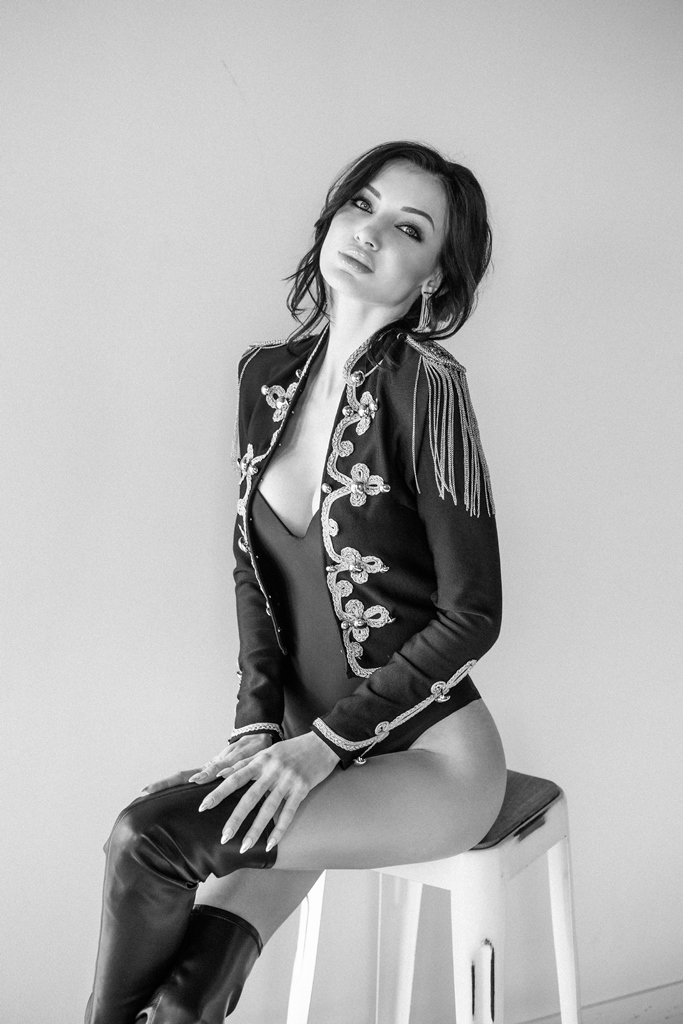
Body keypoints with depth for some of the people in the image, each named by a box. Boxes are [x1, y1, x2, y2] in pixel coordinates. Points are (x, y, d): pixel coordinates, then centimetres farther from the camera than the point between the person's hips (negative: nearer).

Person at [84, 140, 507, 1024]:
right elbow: (255, 570, 10)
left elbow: (472, 613, -13)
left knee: (150, 837, -20)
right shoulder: (267, 375, 5)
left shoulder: (424, 385, -14)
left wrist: (325, 742, -15)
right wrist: (259, 724, -2)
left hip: (429, 755, -4)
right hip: (309, 744, 5)